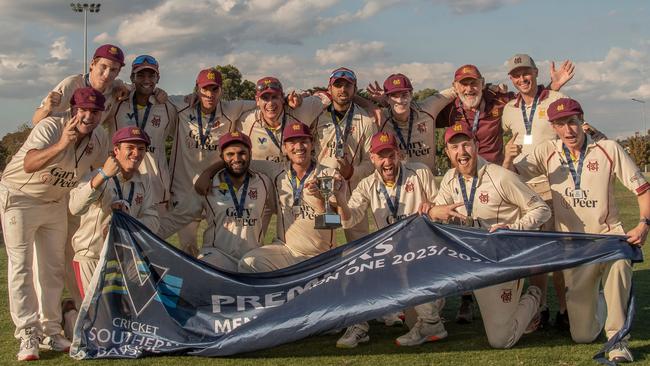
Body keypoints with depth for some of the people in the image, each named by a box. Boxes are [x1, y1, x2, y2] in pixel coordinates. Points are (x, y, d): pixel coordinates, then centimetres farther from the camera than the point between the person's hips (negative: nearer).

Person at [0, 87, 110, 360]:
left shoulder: (100, 139, -9)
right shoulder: (50, 127, -29)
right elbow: (29, 165, -47)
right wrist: (61, 145, -62)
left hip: (56, 202, 6)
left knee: (53, 268, 9)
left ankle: (51, 332, 19)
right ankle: (28, 336, -5)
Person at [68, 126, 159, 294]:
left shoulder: (144, 182, 3)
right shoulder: (96, 176, -11)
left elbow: (152, 220, -6)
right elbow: (75, 208, -30)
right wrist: (103, 175, -38)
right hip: (90, 256, -4)